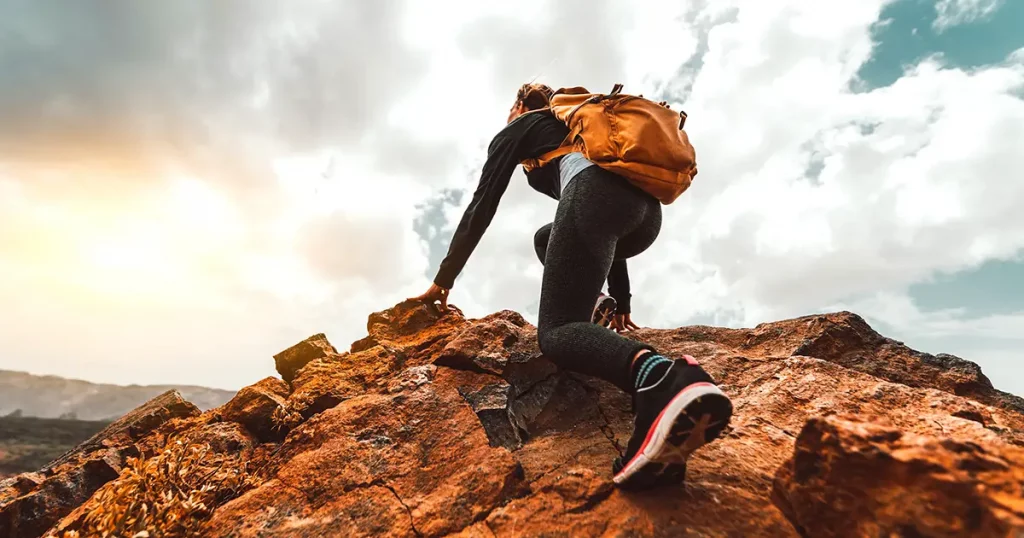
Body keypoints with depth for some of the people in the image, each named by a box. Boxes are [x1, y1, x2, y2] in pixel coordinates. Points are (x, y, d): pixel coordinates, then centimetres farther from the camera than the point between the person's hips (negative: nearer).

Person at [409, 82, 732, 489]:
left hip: (595, 192, -7)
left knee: (555, 332, -11)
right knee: (546, 238, 33)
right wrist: (621, 302, 39)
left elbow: (482, 206, 15)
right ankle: (589, 314, 9)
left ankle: (659, 377, -42)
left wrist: (443, 280, 20)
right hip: (647, 209, 8)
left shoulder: (517, 129, 25)